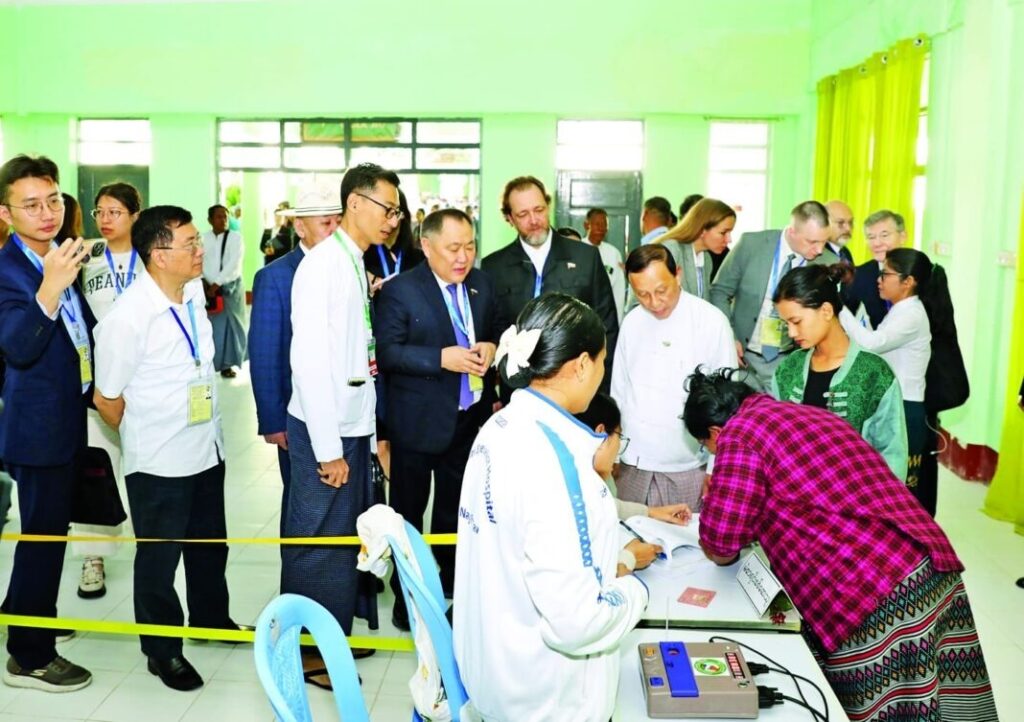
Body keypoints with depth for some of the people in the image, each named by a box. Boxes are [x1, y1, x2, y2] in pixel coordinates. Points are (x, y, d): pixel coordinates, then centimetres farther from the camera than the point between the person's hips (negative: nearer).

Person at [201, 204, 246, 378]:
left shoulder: (236, 237, -3)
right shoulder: (203, 238, 4)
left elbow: (233, 264, -12)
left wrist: (217, 283, -18)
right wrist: (206, 284, -14)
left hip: (230, 287, -1)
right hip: (208, 287, 1)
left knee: (229, 324, 0)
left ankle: (227, 364, 9)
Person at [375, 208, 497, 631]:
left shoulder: (482, 284, 4)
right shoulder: (399, 291, -12)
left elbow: (495, 331, 14)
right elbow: (387, 352, -18)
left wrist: (490, 347, -8)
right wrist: (442, 358, -26)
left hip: (469, 418, 5)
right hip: (418, 422, -5)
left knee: (456, 510, 19)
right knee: (408, 513, 9)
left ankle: (452, 587, 36)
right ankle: (406, 598, 24)